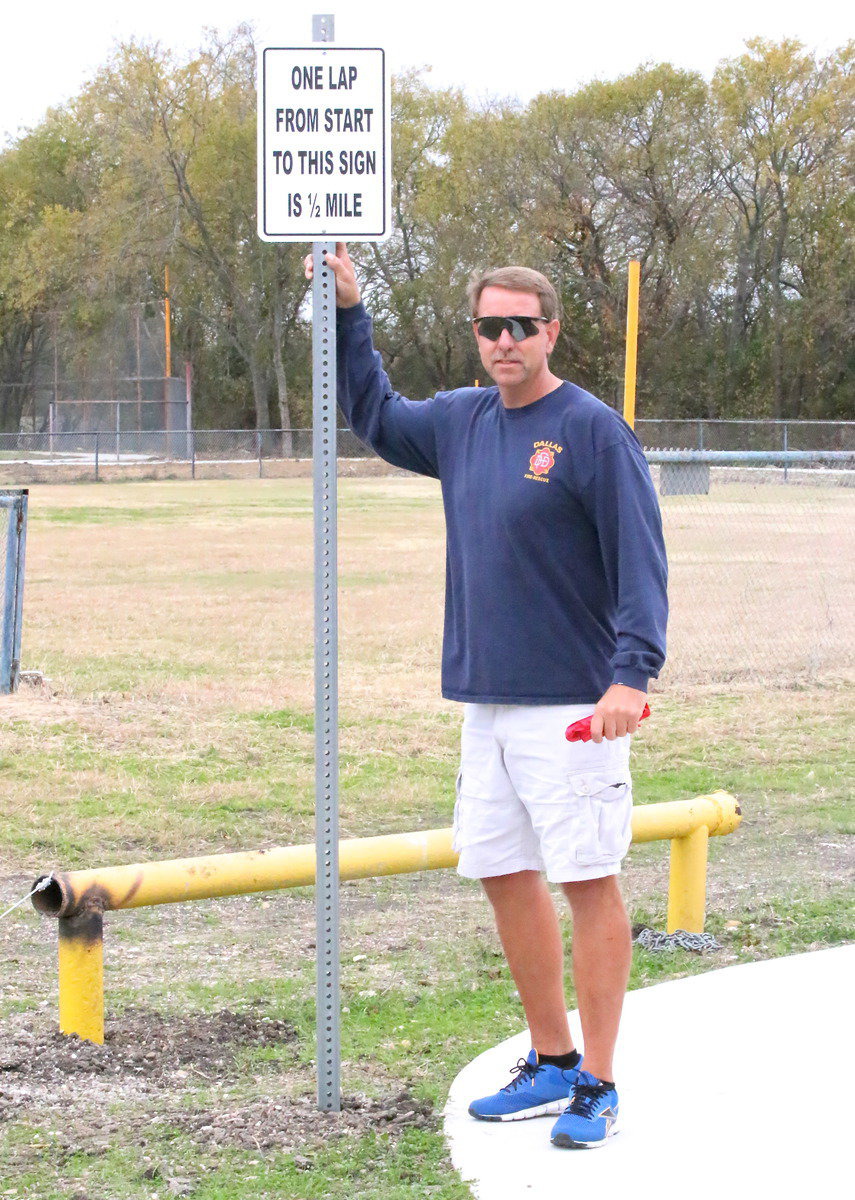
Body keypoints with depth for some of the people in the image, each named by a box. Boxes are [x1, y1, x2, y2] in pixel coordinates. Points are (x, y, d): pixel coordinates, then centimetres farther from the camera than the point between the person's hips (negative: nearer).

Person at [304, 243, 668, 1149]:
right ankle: (551, 1063, 23)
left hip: (572, 705, -7)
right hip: (485, 701, 7)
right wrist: (348, 312, 21)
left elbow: (640, 563, -13)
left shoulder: (592, 430, -9)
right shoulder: (462, 421, 12)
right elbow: (373, 418, 30)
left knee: (587, 881, -4)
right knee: (505, 876, 10)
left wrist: (632, 674, -24)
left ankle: (597, 1088, 1)